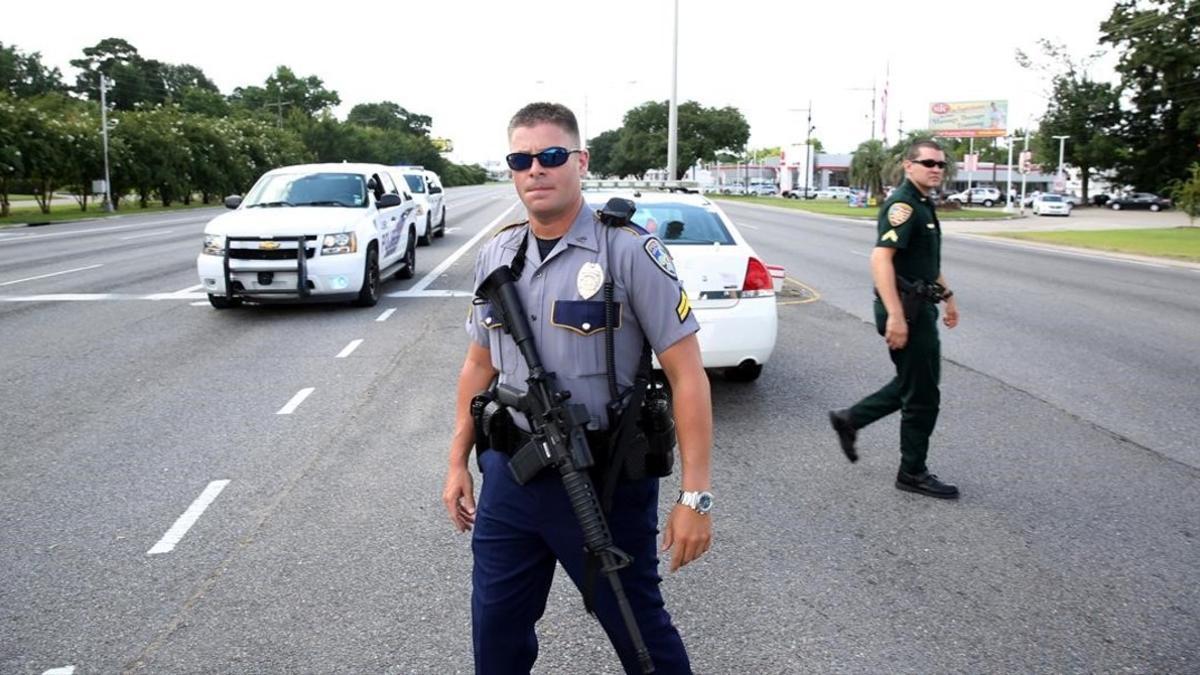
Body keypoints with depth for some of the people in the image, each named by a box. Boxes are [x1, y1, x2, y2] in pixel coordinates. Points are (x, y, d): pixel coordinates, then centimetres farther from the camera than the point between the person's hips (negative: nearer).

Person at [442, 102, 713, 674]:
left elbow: (686, 374, -14)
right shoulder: (496, 253, 4)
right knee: (494, 629, 17)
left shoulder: (628, 250, -13)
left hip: (604, 477, -5)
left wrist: (695, 496, -17)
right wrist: (458, 461, 14)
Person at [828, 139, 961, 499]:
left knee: (911, 384, 19)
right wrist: (895, 315, -32)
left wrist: (947, 294, 27)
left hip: (920, 307, 10)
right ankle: (913, 473, 13)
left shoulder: (924, 205, 15)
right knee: (922, 395, 0)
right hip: (907, 309, -10)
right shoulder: (903, 205, -17)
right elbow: (880, 258, -28)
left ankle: (849, 419, 29)